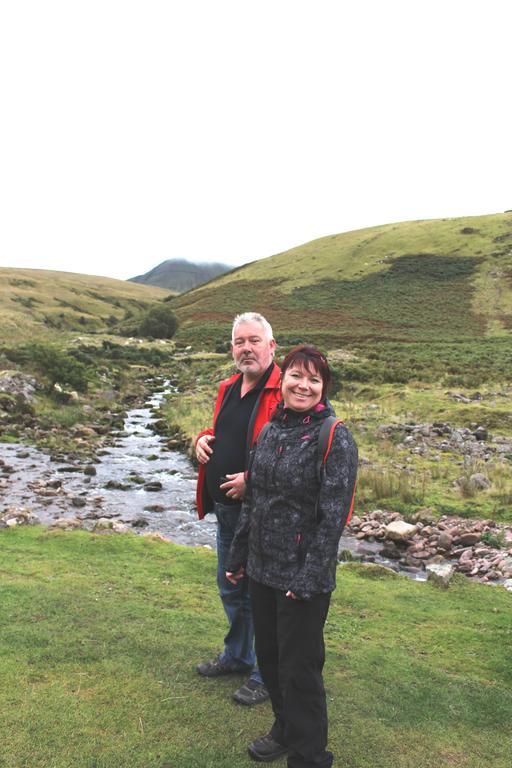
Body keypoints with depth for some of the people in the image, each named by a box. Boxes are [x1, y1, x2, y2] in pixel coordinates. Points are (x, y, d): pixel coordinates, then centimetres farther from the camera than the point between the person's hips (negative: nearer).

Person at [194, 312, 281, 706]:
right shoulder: (228, 388, 8)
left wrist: (254, 479, -26)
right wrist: (204, 438, 3)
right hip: (226, 508, 9)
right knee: (230, 588, 24)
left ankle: (266, 675, 30)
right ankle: (237, 655, 47)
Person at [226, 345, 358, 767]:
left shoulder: (335, 438, -14)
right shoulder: (271, 429, 6)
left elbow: (333, 514, -17)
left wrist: (309, 578, -18)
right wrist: (238, 556, 13)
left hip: (303, 577, -7)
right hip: (262, 569, 7)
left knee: (299, 668, 6)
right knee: (269, 656, 21)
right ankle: (285, 731, 45)